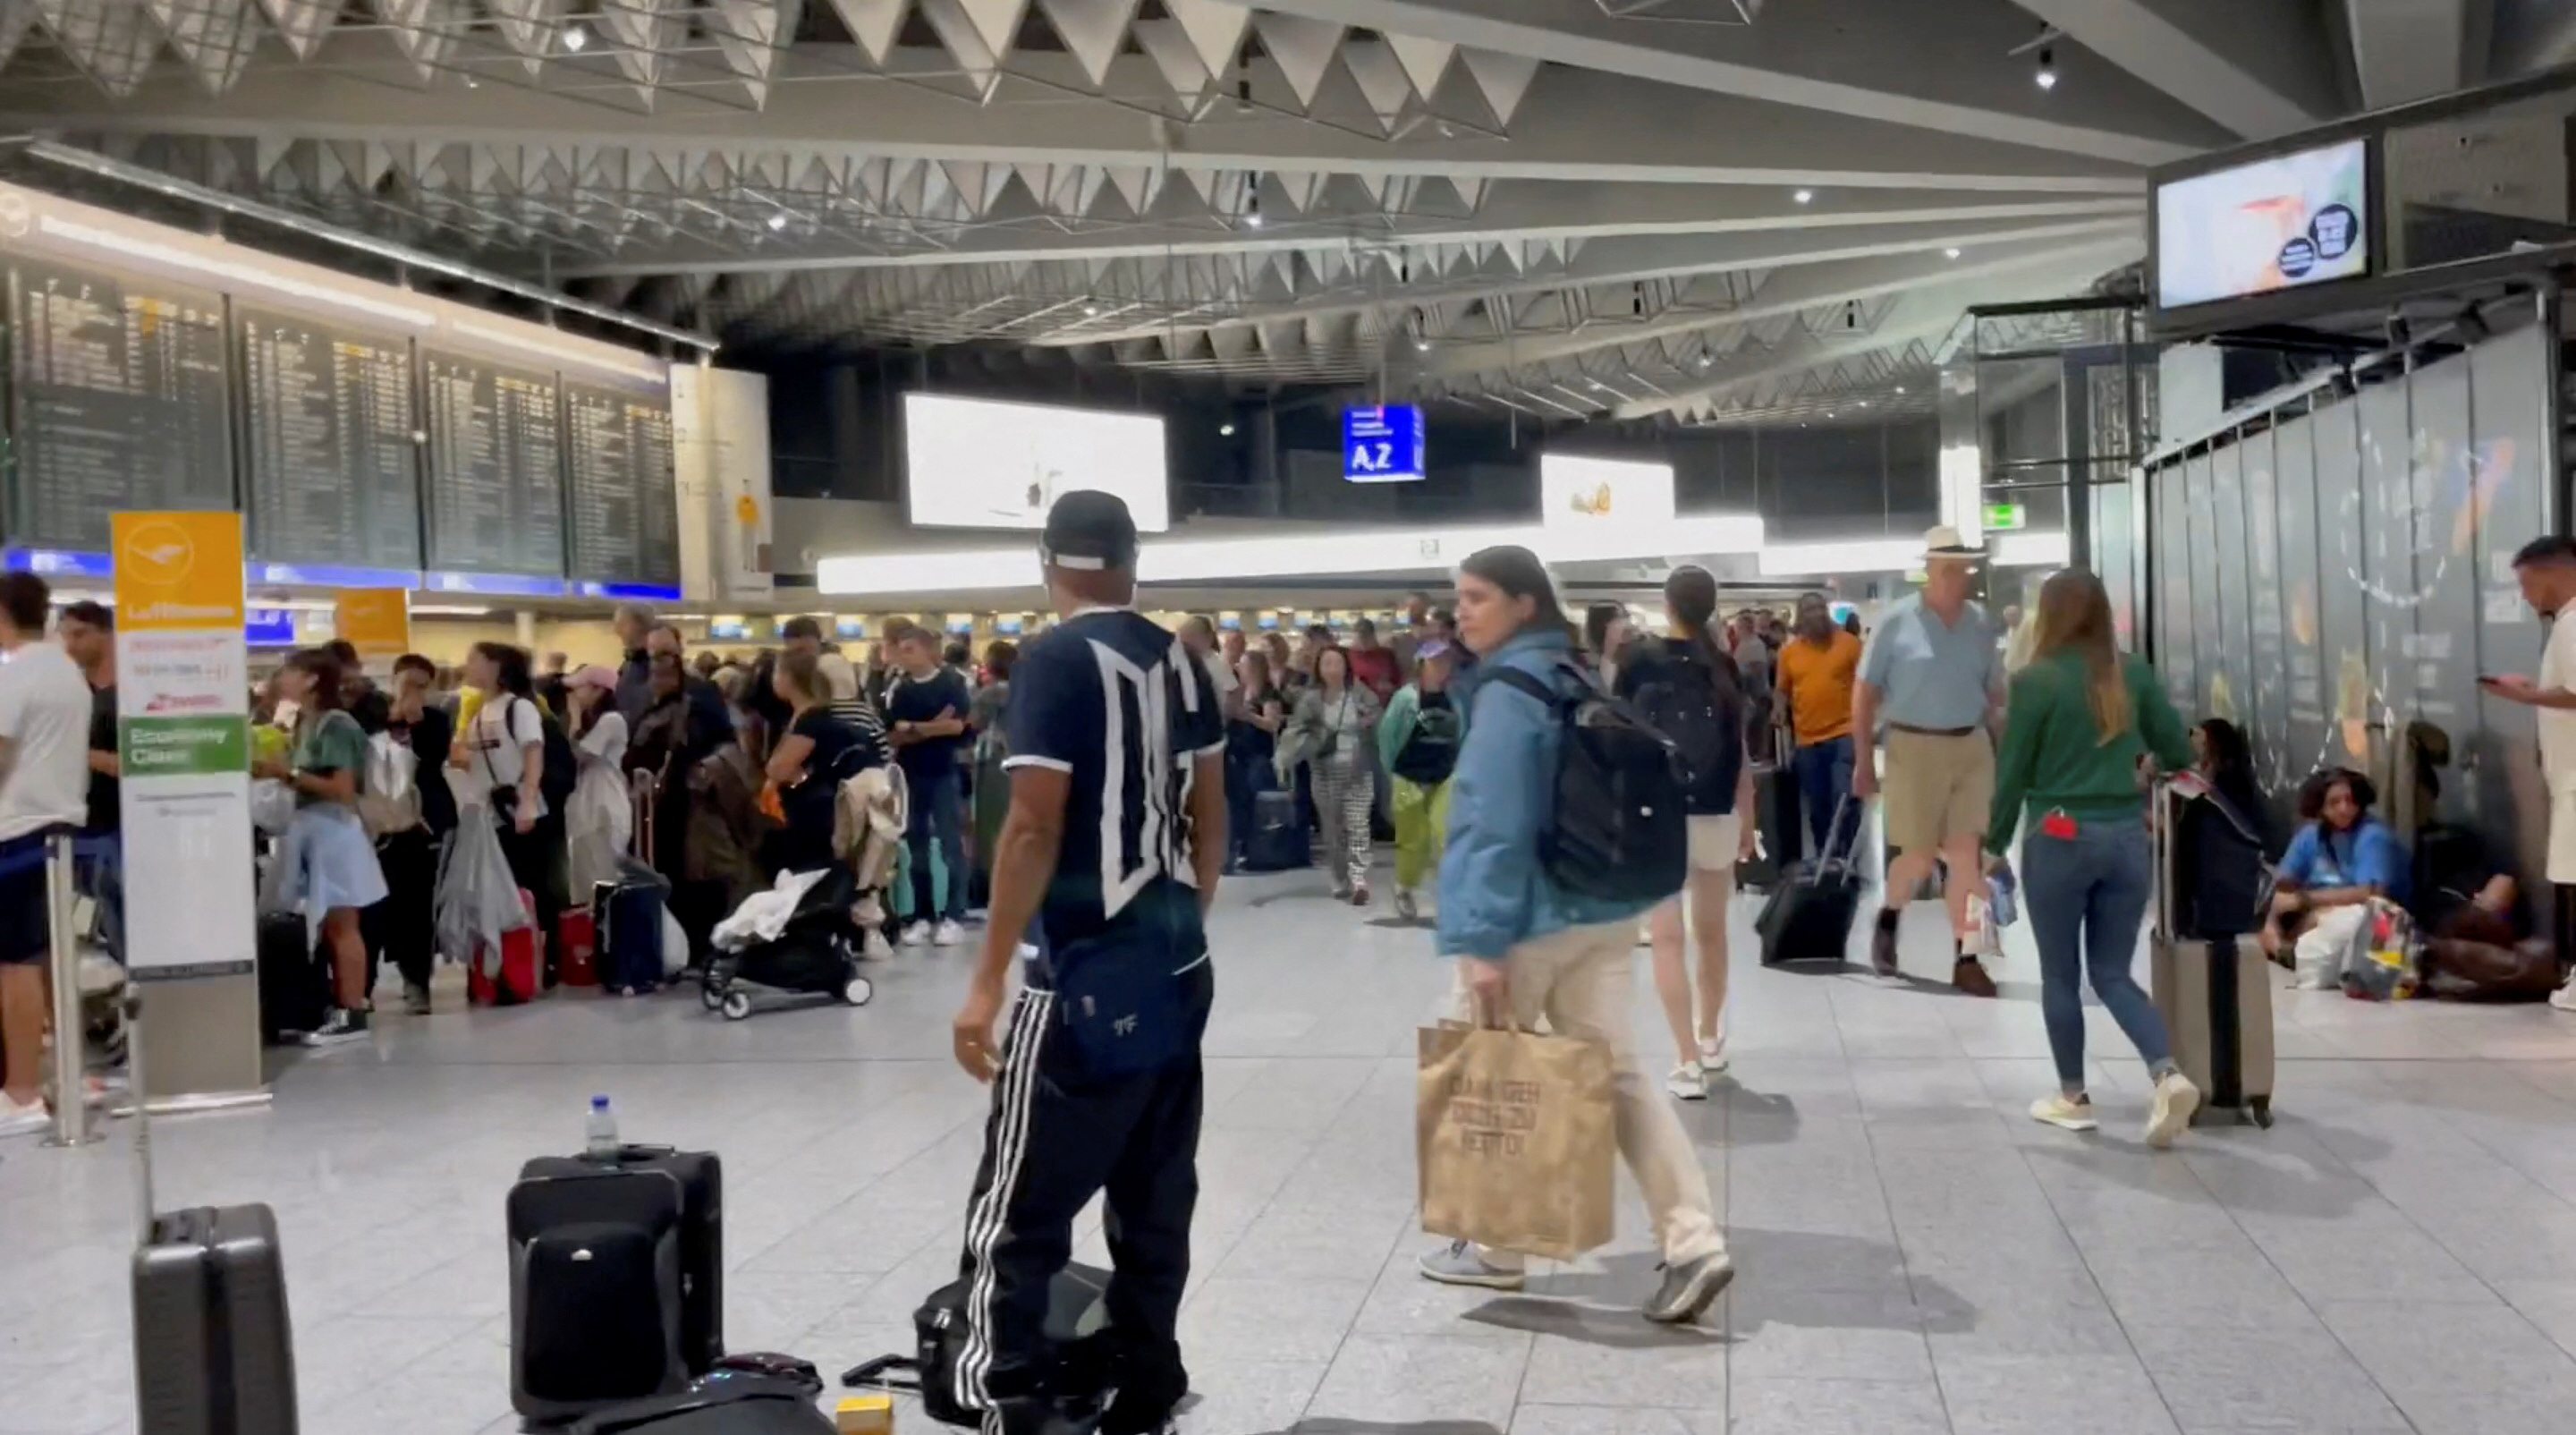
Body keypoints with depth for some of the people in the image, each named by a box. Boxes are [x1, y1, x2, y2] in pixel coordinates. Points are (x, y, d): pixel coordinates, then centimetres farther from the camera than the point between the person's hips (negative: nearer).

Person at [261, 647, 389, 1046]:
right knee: (327, 926, 11)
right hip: (309, 828, 9)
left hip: (334, 829, -9)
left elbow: (343, 790, -19)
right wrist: (275, 772, 2)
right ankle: (341, 1005, 17)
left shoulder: (335, 725, -14)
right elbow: (311, 782, 14)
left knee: (341, 925, -5)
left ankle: (352, 1014, -1)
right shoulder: (305, 724, 12)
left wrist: (289, 773, -17)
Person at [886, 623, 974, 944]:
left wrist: (912, 728, -8)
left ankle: (954, 916, 3)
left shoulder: (952, 681, -4)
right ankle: (922, 916, 13)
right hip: (909, 774, 4)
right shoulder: (898, 689, 7)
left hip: (943, 772, -4)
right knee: (916, 845, 7)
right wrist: (933, 729, -12)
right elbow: (890, 735, 0)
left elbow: (958, 726, -14)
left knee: (950, 843, -1)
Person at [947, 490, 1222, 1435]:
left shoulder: (1055, 661, -12)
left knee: (1017, 1215, -3)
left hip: (1088, 977, -8)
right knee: (1155, 1202, 14)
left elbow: (1034, 829, -17)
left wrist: (986, 984, -15)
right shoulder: (1181, 662, 9)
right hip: (1177, 966, 8)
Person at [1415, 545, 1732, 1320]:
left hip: (1532, 921, -8)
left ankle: (1493, 1249, 23)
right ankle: (1694, 1242, 0)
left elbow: (1494, 825, -21)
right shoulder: (1576, 680, 10)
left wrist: (1483, 939, -21)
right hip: (1605, 912, 8)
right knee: (1616, 1072, 9)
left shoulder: (1507, 692, -16)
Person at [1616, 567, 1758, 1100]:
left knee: (1667, 940, -1)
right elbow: (1741, 752, 2)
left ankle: (1689, 1063, -7)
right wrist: (1747, 820, 12)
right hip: (1716, 816, 3)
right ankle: (1711, 1041, 35)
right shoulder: (1724, 666, -1)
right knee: (1711, 931, 19)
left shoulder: (1639, 660, -6)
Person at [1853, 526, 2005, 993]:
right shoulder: (1897, 620, -7)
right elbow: (1865, 692, -3)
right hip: (1914, 746, -3)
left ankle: (1963, 958, 11)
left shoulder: (1980, 622, 4)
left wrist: (2001, 750, 8)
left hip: (1972, 746, 3)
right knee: (1919, 857, 1)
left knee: (1966, 855, 3)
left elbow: (1991, 692, 12)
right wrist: (1864, 759, -6)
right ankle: (1887, 920, 31)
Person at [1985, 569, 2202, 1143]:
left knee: (2061, 976, 11)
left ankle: (2073, 1098, 19)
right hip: (2127, 836, 4)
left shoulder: (2035, 680, -8)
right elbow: (2178, 751, 7)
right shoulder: (2134, 673, 3)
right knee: (2113, 973, 13)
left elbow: (2012, 771, -5)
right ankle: (2168, 1075, -7)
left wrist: (1995, 843, 5)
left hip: (2060, 838, -4)